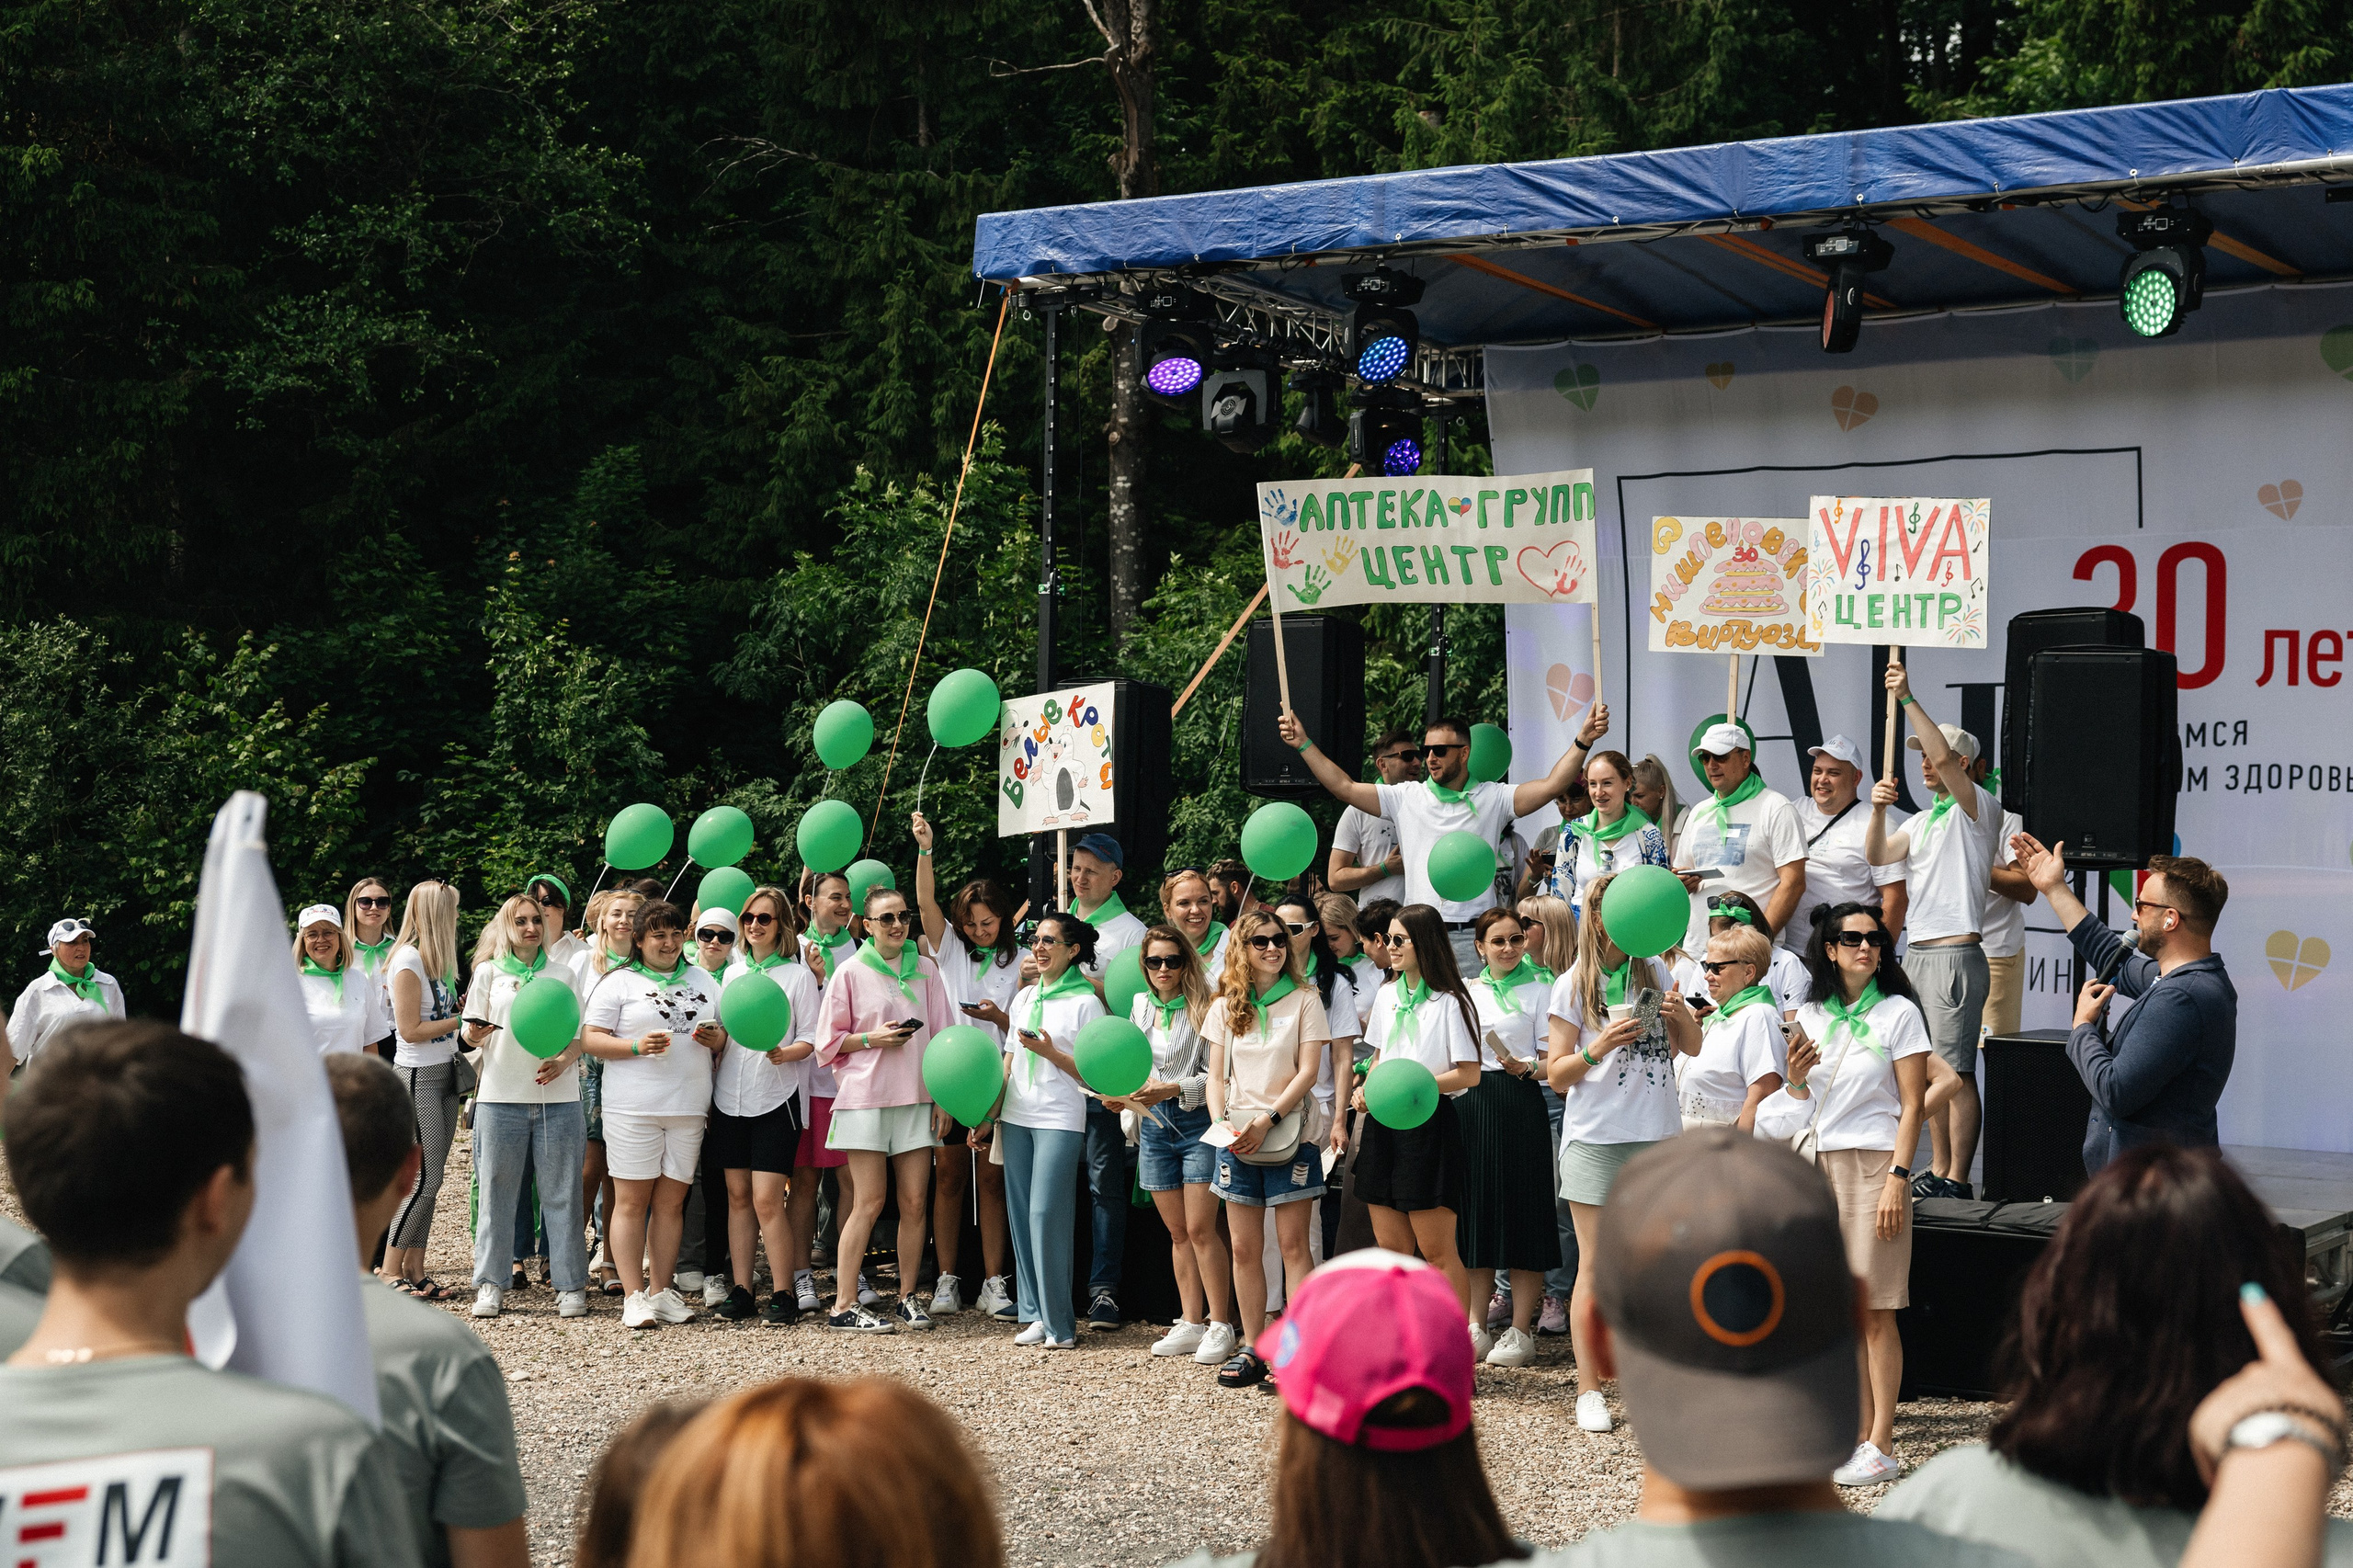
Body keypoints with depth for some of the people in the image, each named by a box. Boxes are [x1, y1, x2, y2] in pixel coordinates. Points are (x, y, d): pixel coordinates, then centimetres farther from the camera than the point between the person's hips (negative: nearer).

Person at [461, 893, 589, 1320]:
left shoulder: (562, 976, 12)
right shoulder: (488, 972, 9)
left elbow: (579, 1037, 11)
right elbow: (472, 1034, 8)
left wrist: (564, 1062, -10)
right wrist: (472, 1035, -16)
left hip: (557, 1097, 1)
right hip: (501, 1096, -1)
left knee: (561, 1192, 0)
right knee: (498, 1190, 0)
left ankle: (571, 1284, 3)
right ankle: (491, 1283, 6)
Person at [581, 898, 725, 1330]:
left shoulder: (703, 982, 17)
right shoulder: (619, 983, 3)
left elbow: (726, 1036, 21)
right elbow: (590, 1038, -3)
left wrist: (716, 1038, -2)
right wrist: (636, 1047, -16)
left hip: (688, 1108, 4)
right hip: (634, 1109, -4)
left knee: (671, 1200, 6)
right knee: (632, 1201, -3)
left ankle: (661, 1290, 12)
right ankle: (635, 1296, -1)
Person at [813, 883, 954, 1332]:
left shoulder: (925, 970, 9)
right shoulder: (850, 973, 0)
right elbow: (829, 1041, 3)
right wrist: (872, 1038, -12)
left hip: (917, 1099, 4)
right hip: (866, 1097, -3)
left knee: (915, 1201, 2)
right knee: (869, 1202, -6)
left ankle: (908, 1296, 14)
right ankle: (844, 1305, -2)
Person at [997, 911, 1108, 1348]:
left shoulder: (1085, 1001, -4)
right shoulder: (1025, 997, 14)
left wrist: (1050, 1052, -17)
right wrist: (990, 1113, 14)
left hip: (1060, 1119, -6)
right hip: (1017, 1116, 6)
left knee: (1046, 1213, -11)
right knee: (1021, 1213, 4)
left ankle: (1059, 1322, -5)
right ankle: (1034, 1314, 10)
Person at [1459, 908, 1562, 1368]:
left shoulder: (1538, 989, 2)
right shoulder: (1465, 991, 14)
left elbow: (1551, 1060, -2)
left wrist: (1524, 1067, -19)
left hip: (1520, 1103, -4)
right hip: (1472, 1105, 4)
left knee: (1521, 1211, -3)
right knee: (1475, 1210, 5)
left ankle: (1520, 1331, 1)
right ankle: (1476, 1326, 12)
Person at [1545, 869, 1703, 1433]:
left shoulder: (1655, 972, 10)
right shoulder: (1573, 986, 1)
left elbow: (1693, 1048, 16)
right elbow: (1557, 1073, 0)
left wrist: (1681, 1014, -5)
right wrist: (1599, 1048, -18)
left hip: (1657, 1134, 3)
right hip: (1595, 1138, -3)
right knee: (1595, 1265, -1)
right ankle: (1589, 1391, 3)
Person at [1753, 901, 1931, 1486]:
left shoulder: (1899, 1013, -1)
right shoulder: (1811, 1015, 12)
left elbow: (1912, 1105, -4)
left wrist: (1897, 1177, -13)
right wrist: (1795, 1078, -4)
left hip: (1873, 1167, -5)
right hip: (1817, 1167, 5)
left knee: (1875, 1312, -6)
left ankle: (1880, 1447, -4)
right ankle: (1858, 1432, 9)